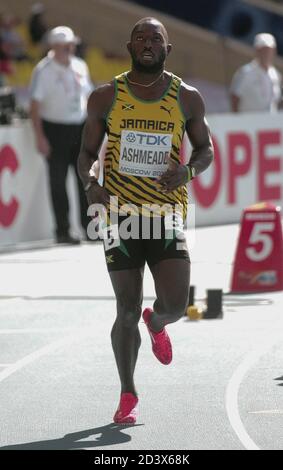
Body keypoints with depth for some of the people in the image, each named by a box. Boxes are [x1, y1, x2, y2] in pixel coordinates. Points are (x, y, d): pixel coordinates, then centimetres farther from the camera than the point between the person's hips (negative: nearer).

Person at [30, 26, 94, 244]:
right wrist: (40, 137, -16)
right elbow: (35, 105, -10)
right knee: (58, 181, -1)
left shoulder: (80, 67, 9)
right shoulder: (44, 70, -8)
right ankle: (62, 231, 4)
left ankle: (90, 227, 15)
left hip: (80, 128, 5)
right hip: (55, 129, -5)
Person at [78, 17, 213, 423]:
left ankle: (156, 324, 29)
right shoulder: (105, 98, 1)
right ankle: (128, 395, 16)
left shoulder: (187, 98, 3)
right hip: (121, 215, 0)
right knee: (127, 310, 0)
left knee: (176, 305, -11)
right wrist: (90, 183, -13)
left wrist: (188, 170, -8)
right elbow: (87, 152, 9)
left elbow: (205, 149, 14)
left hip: (167, 214, 1)